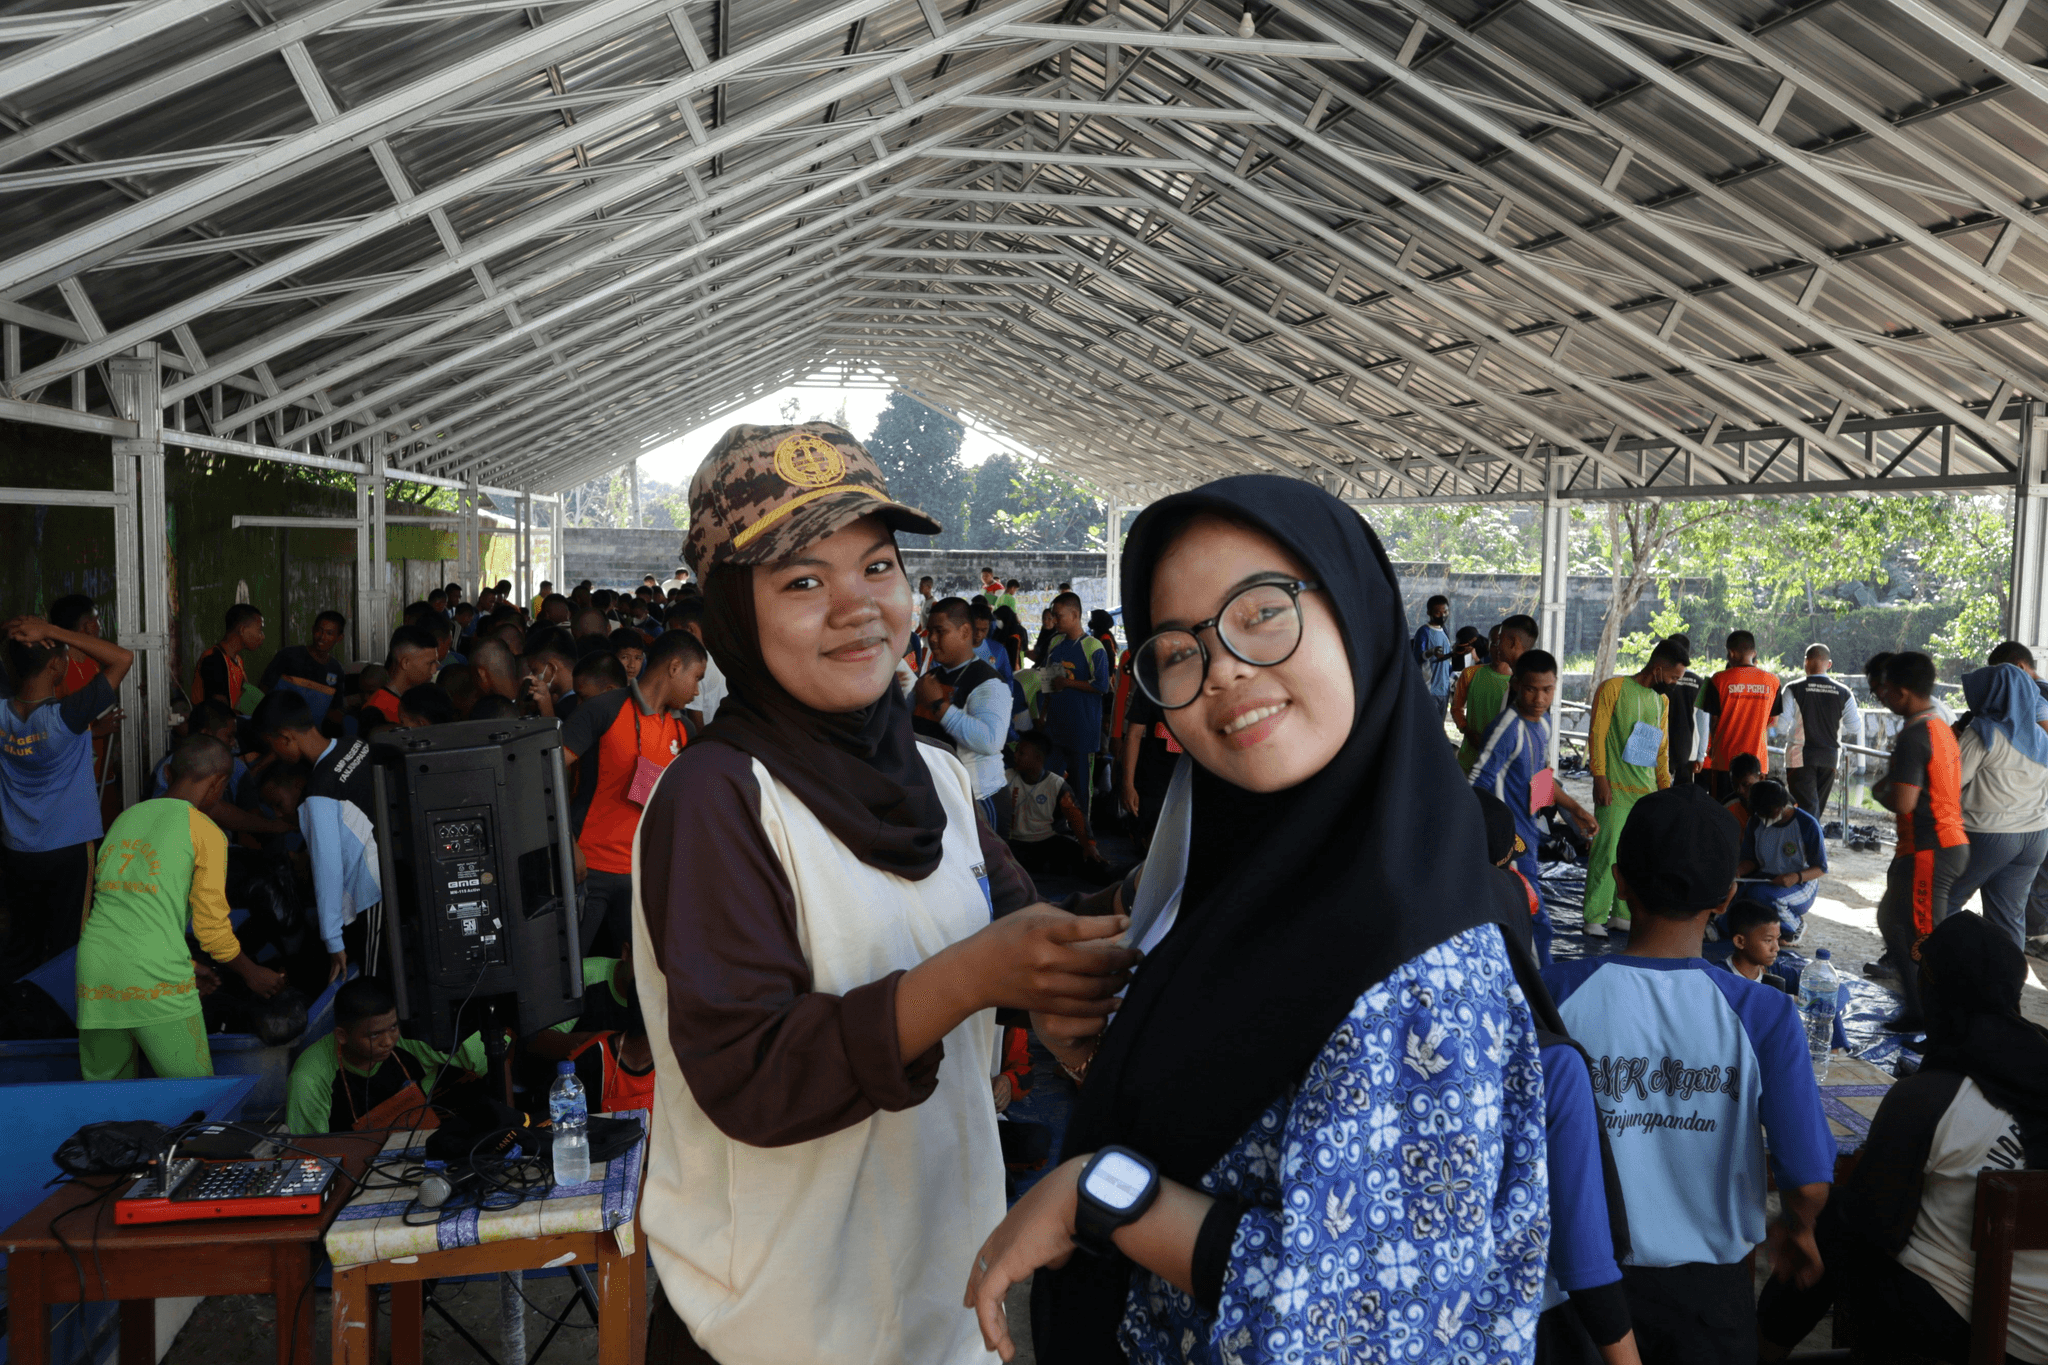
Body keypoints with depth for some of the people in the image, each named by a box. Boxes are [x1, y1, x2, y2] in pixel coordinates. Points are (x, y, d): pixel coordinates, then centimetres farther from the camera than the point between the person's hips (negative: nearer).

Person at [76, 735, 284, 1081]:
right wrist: (253, 973, 19)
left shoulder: (125, 818, 21)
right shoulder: (206, 832, 2)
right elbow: (212, 929, 1)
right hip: (155, 977, -6)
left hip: (94, 972, 6)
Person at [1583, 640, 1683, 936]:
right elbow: (1597, 733, -7)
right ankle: (1595, 918, -4)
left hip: (1647, 790, 6)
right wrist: (1600, 778, -12)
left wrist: (1665, 786, 15)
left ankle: (1624, 914, 11)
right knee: (1607, 852, -8)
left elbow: (1662, 748, 22)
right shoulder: (1613, 688, -4)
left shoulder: (1662, 701, 17)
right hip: (1615, 789, -6)